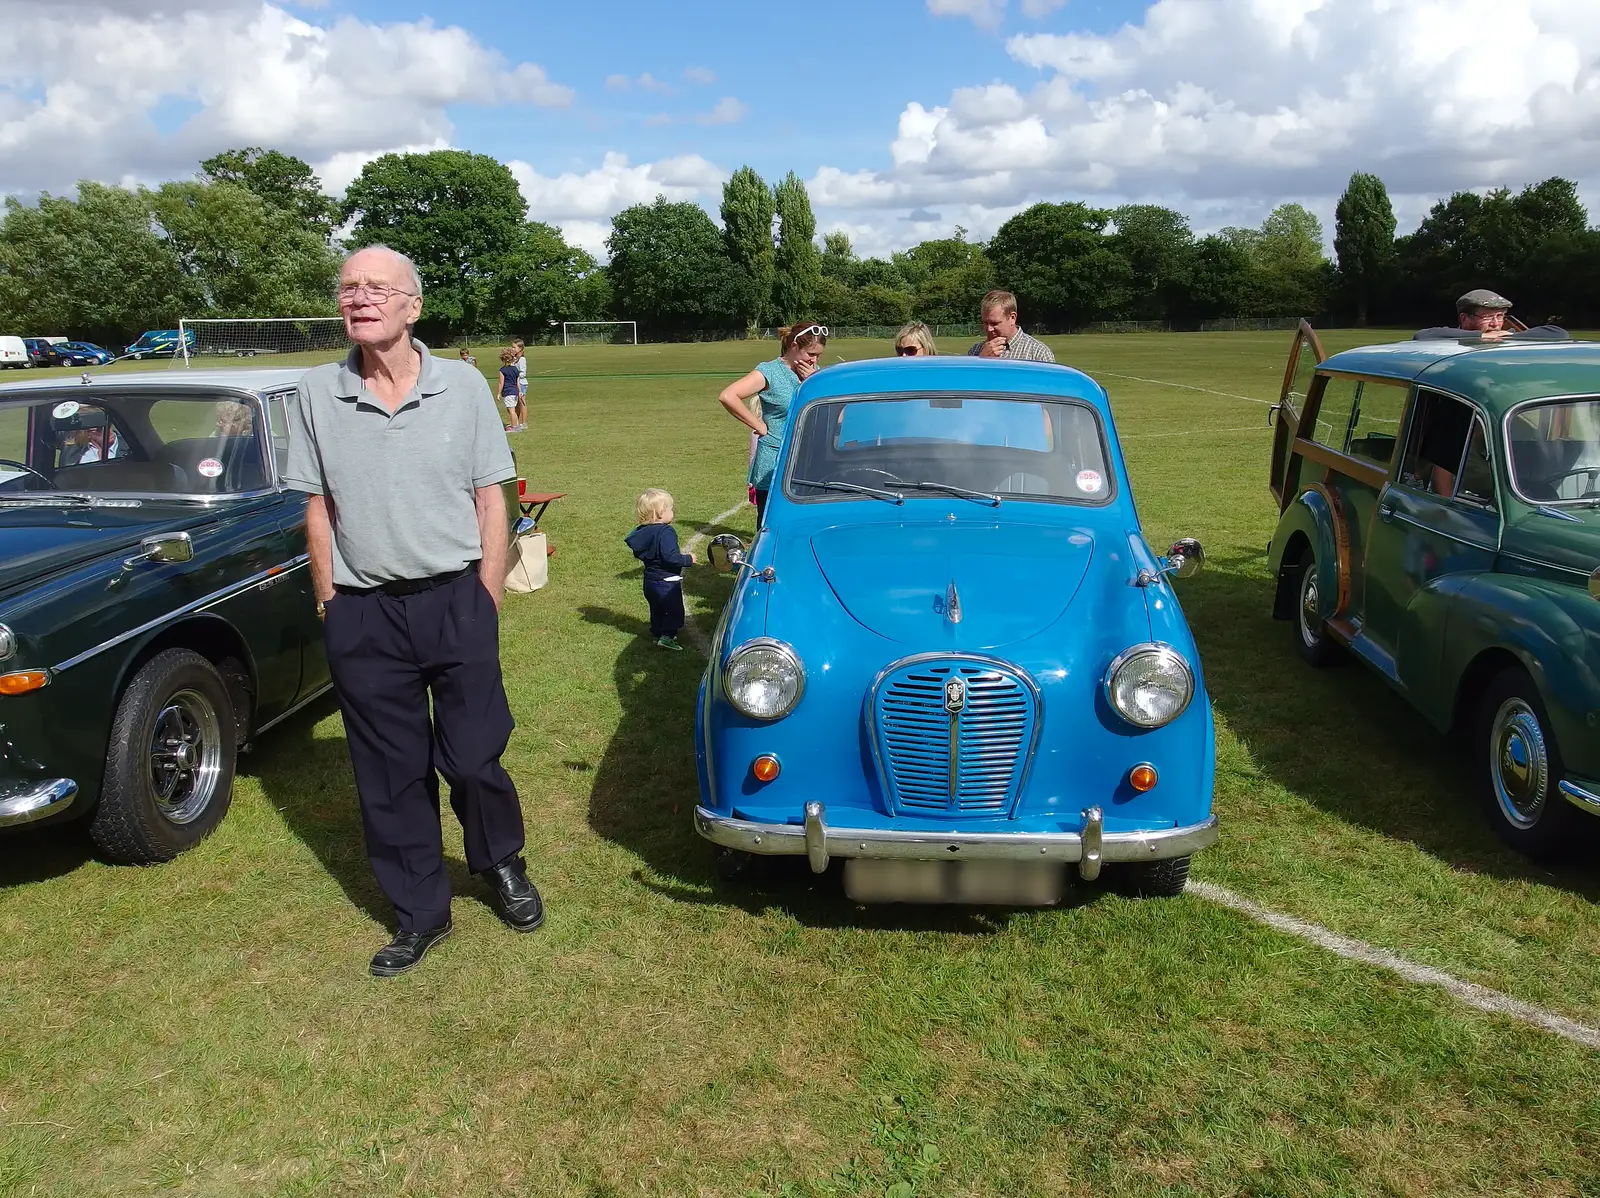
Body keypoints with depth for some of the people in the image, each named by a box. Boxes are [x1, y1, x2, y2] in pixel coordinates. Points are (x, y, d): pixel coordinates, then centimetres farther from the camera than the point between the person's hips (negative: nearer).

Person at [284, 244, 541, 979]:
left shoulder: (464, 386, -2)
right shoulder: (317, 395, 1)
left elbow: (490, 502, 0)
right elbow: (318, 512, 5)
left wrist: (486, 604, -3)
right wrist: (330, 607, 2)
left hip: (455, 601, -1)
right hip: (362, 615, 2)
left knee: (474, 758, 5)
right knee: (389, 775, 11)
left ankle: (502, 866, 35)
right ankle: (420, 912, 28)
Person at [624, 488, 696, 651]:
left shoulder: (643, 531, 2)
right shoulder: (665, 532, -24)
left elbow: (639, 553, 13)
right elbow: (670, 557, -31)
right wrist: (688, 559, -19)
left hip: (650, 581, 8)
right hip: (667, 581, -8)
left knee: (657, 609, 21)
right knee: (674, 610, 3)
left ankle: (657, 634, 29)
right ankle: (667, 636, -3)